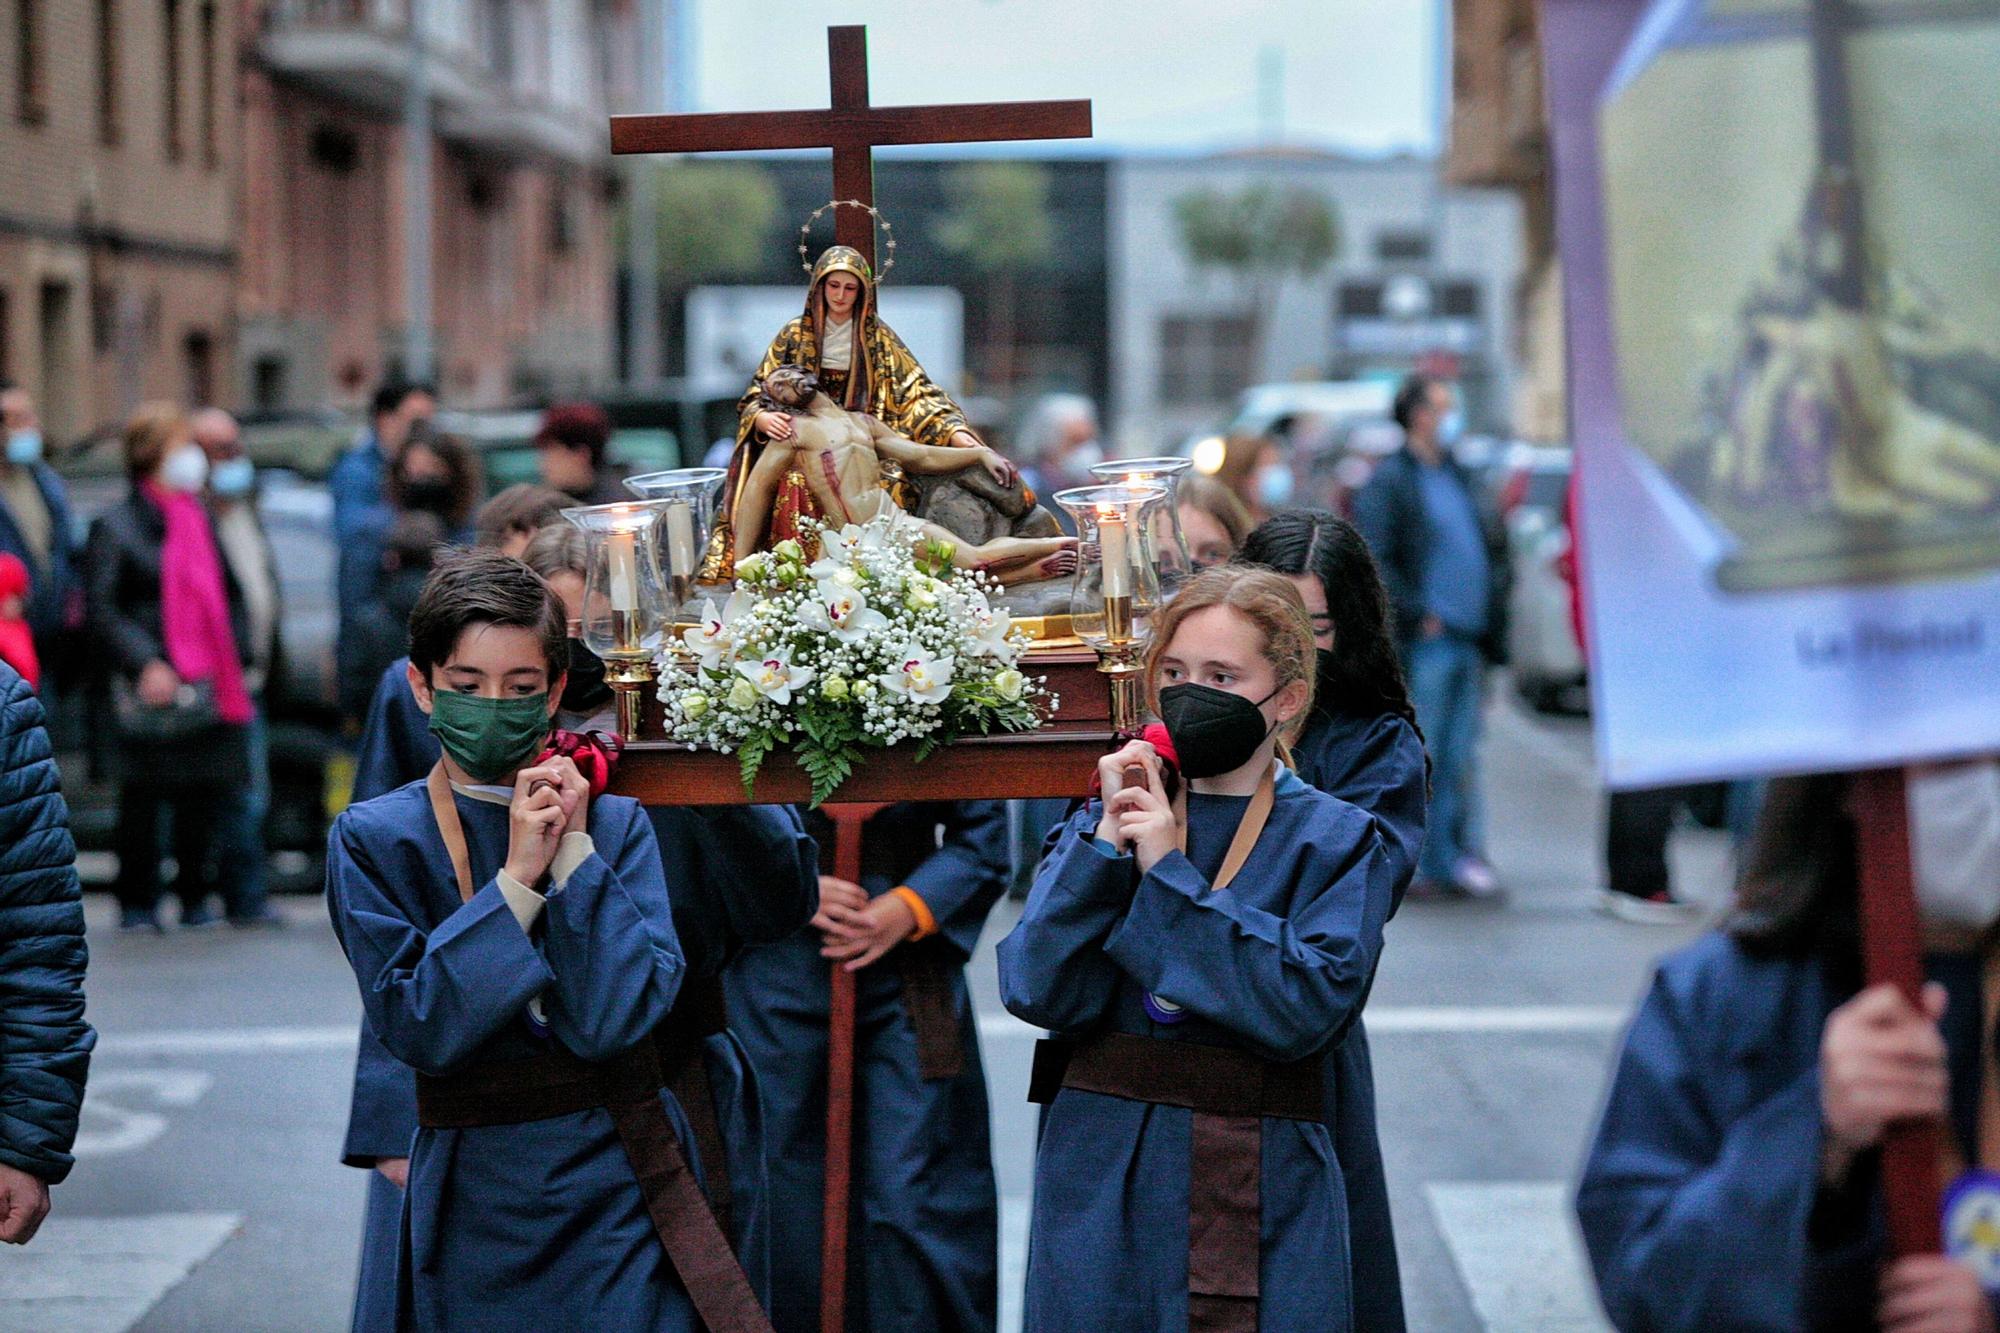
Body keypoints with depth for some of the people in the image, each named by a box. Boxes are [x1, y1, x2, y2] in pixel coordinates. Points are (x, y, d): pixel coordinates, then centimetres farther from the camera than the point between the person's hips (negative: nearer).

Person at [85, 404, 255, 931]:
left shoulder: (202, 519, 15)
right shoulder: (114, 527, -4)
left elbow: (231, 595, 20)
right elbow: (102, 608, -9)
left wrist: (236, 660, 8)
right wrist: (143, 665, -18)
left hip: (208, 686, 5)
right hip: (152, 687, -5)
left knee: (204, 797, 7)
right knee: (142, 797, 0)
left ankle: (195, 898, 18)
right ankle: (137, 903, 10)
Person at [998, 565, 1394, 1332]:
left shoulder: (1336, 839, 0)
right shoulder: (1107, 818, 7)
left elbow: (1311, 1008, -16)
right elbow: (1036, 993, -5)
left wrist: (1170, 874, -14)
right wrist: (1106, 843, -12)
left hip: (1263, 1193, -2)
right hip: (1100, 1175, 2)